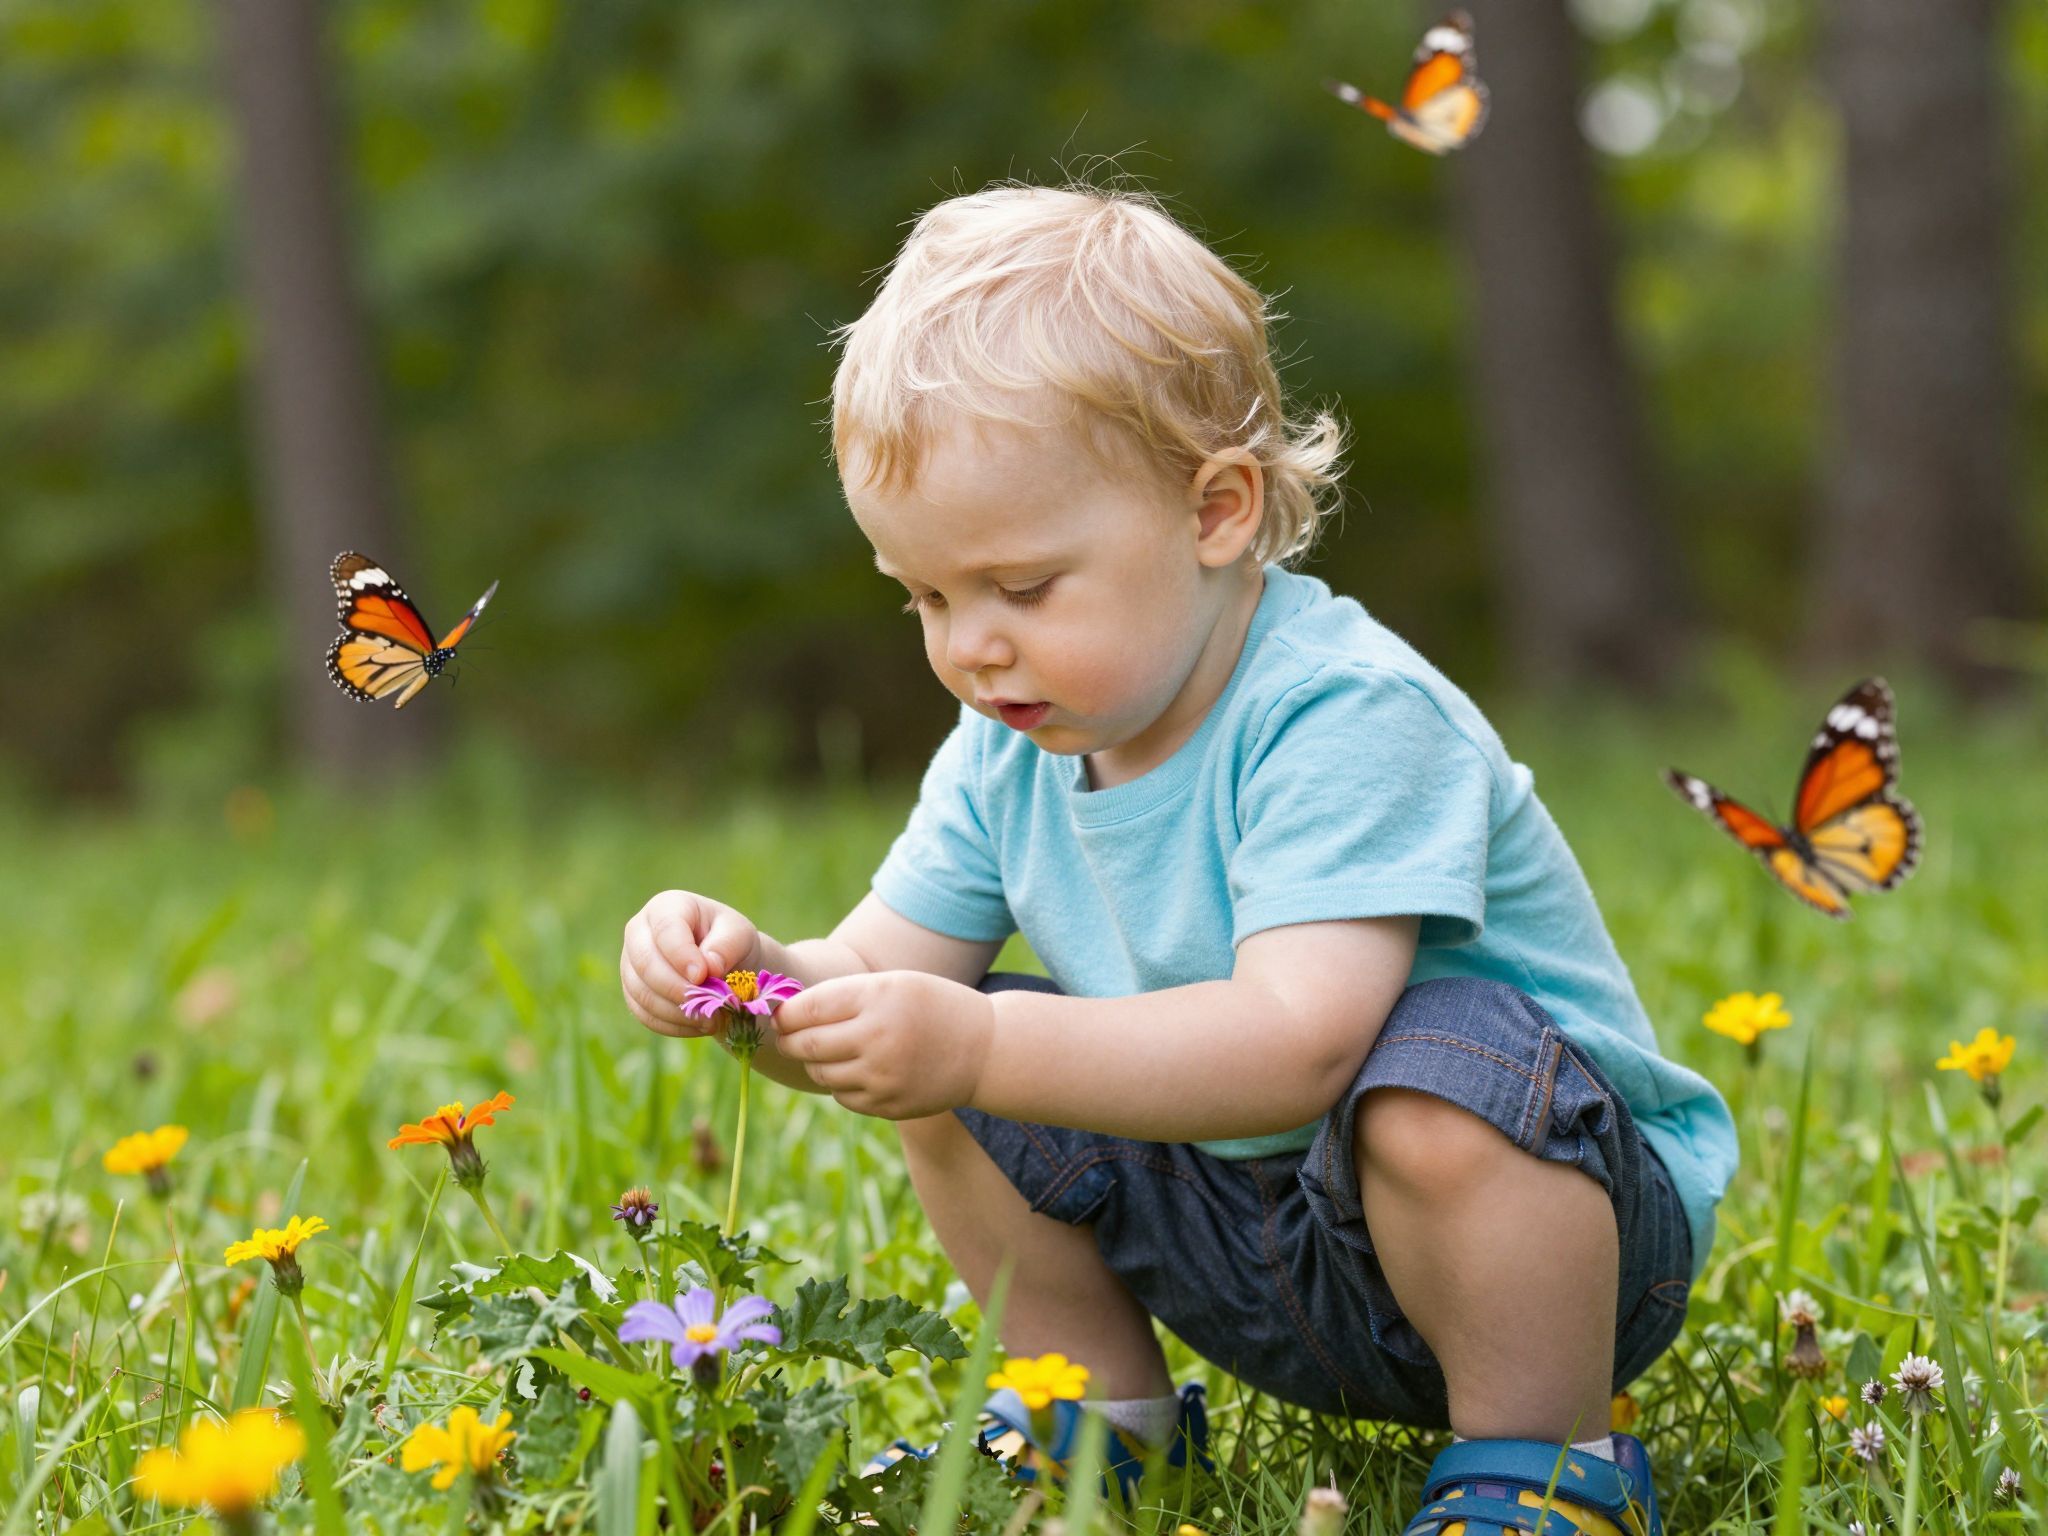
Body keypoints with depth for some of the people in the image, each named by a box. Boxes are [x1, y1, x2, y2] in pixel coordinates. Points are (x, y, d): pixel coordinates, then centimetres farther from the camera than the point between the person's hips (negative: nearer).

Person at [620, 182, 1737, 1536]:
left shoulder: (1345, 716, -27)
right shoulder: (1010, 750, -1)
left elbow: (1297, 1045, -39)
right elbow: (878, 977, -2)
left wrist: (980, 1048, -45)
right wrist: (753, 975, -25)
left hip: (1548, 1211, -7)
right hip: (1261, 1246, 7)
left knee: (1441, 1072, -38)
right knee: (934, 1072, -1)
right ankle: (1102, 1414, 14)